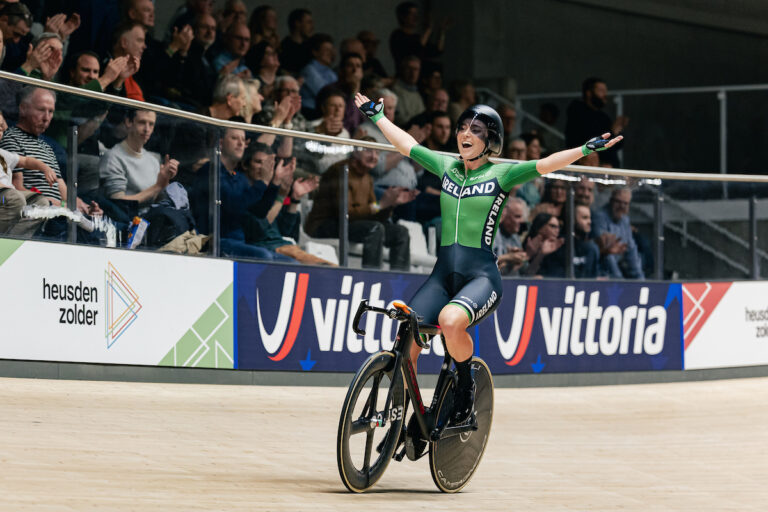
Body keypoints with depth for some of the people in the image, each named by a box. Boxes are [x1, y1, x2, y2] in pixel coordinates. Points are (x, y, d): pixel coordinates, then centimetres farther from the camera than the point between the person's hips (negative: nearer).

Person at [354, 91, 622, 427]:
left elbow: (546, 164, -11)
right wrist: (377, 115, 35)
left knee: (451, 320, -35)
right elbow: (405, 143, 26)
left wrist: (587, 149, -23)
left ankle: (466, 386, -8)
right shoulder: (446, 166, 14)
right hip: (443, 273, 5)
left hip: (481, 275, -5)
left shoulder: (501, 174, 1)